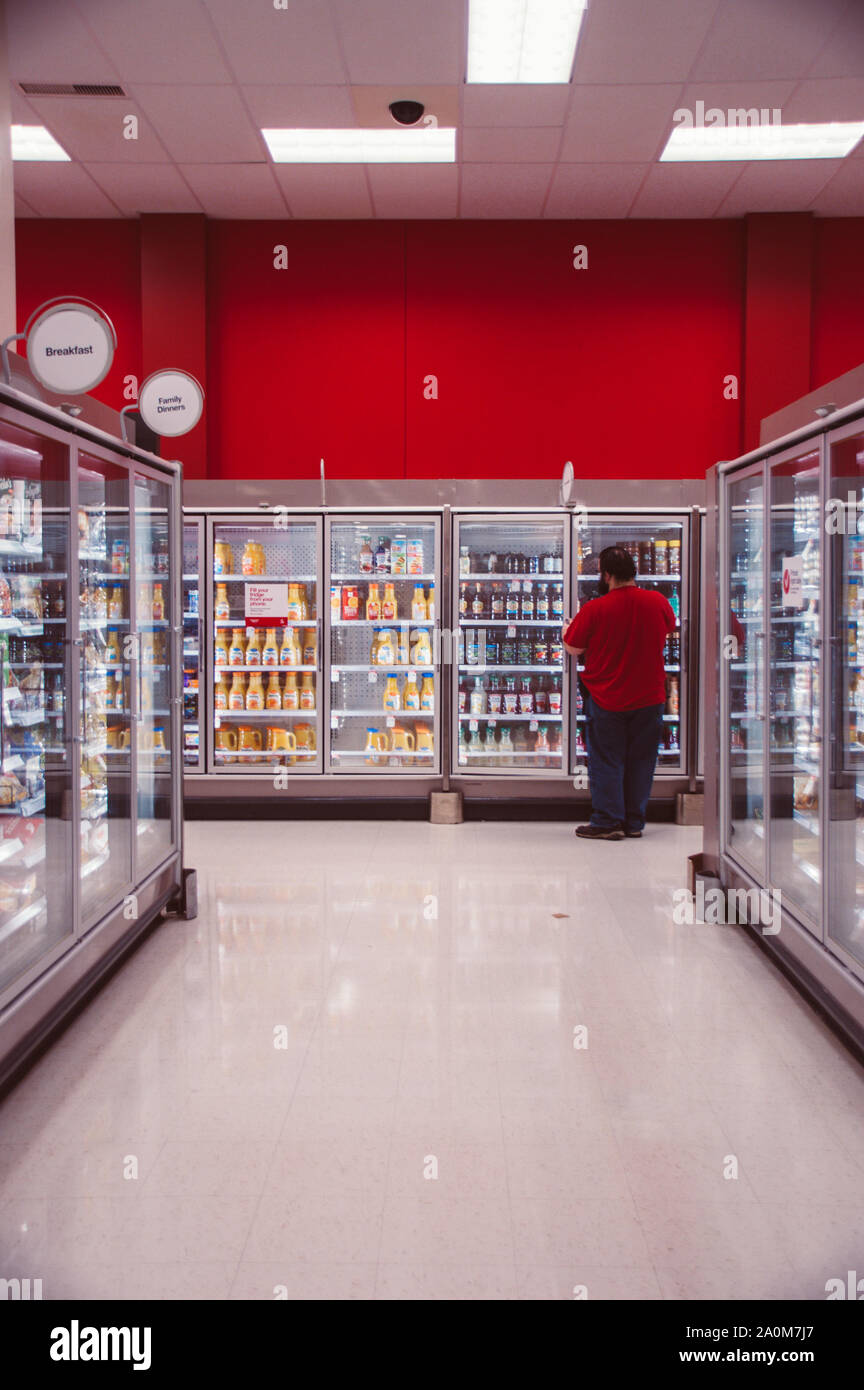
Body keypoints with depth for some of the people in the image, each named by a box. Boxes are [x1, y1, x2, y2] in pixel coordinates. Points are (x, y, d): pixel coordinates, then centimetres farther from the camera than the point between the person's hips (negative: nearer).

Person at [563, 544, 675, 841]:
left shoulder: (593, 610, -16)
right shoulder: (658, 602, -4)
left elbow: (573, 649, -5)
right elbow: (669, 629, 17)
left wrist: (566, 632, 16)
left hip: (605, 699, -3)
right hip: (649, 697, 3)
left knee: (606, 761, 8)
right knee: (640, 761, 12)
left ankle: (607, 821, 9)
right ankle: (634, 822, 19)